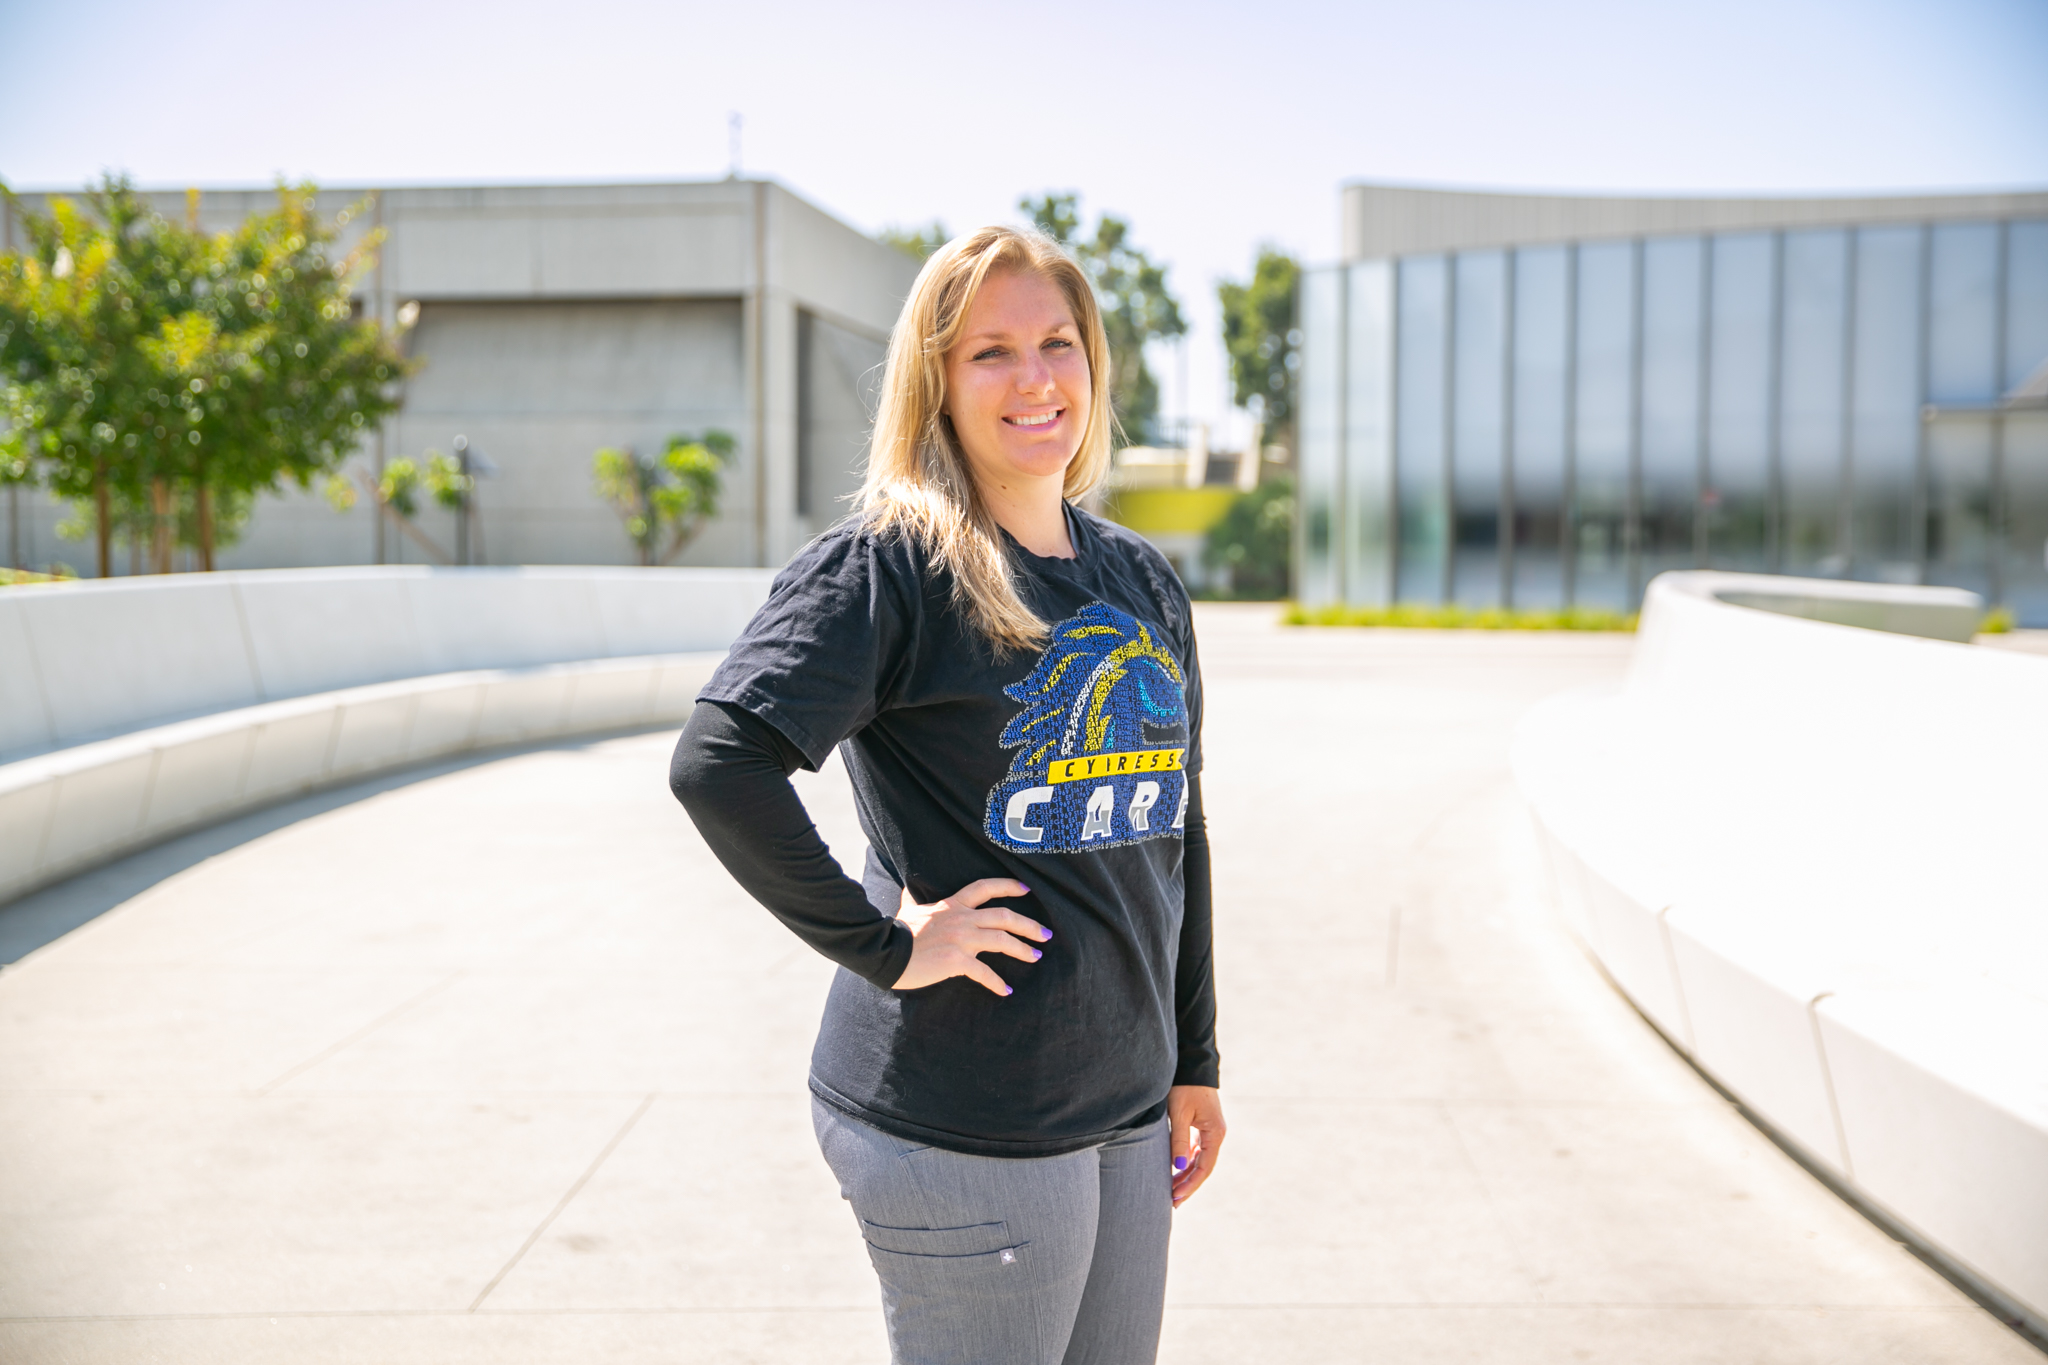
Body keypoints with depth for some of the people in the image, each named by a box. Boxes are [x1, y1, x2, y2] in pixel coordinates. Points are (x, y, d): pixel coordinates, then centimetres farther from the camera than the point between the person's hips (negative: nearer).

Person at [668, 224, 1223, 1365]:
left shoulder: (1146, 582, 9)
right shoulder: (887, 564, -13)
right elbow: (718, 765, -24)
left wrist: (1196, 1058, 15)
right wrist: (884, 947, -19)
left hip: (1128, 1109, 7)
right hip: (964, 1131, -7)